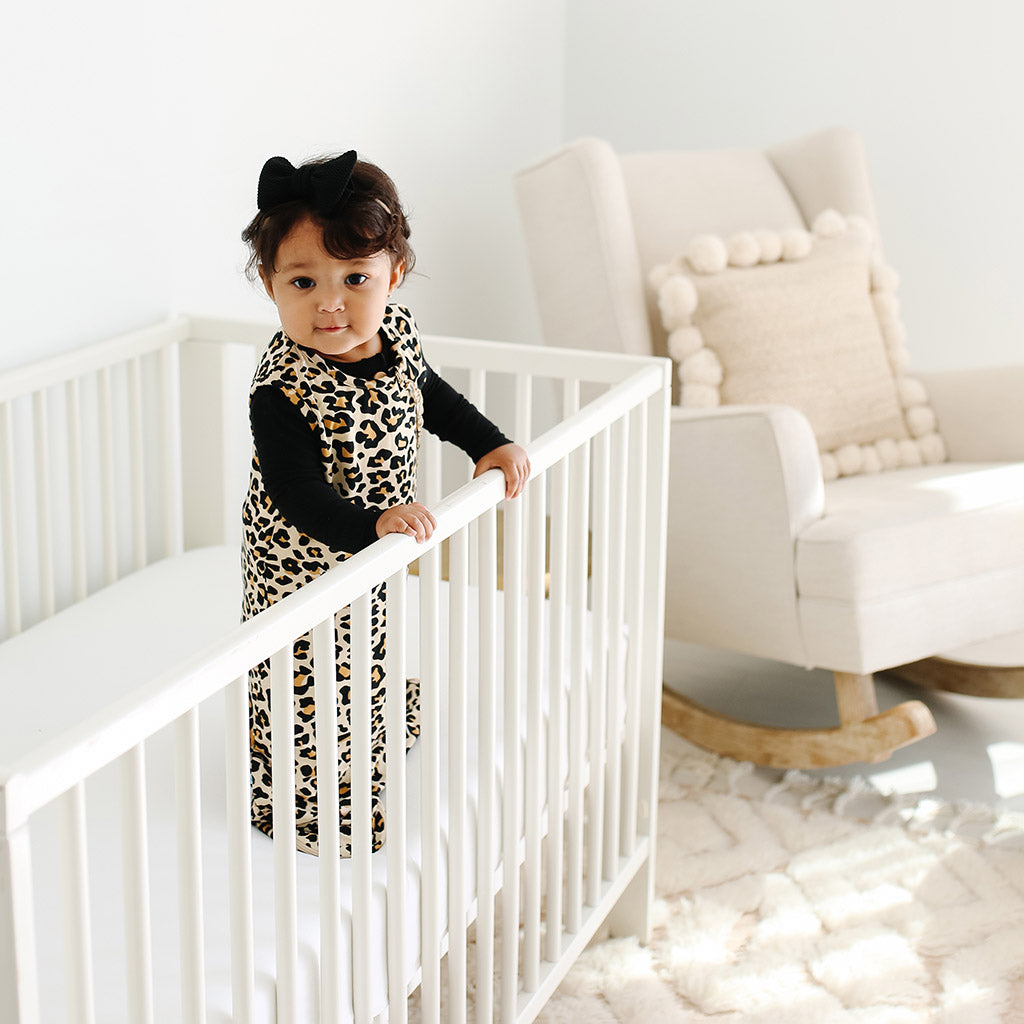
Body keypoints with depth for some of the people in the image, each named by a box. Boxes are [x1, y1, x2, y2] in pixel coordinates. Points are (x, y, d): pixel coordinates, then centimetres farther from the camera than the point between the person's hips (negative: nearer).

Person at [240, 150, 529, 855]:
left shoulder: (396, 332, -11)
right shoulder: (284, 392, -33)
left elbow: (432, 395, 10)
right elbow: (300, 499, -35)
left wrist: (491, 444, -1)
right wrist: (375, 526, -48)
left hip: (379, 557, 8)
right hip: (307, 568, -7)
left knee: (377, 676, 28)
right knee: (316, 699, 7)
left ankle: (368, 772, 54)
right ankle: (303, 812, 30)